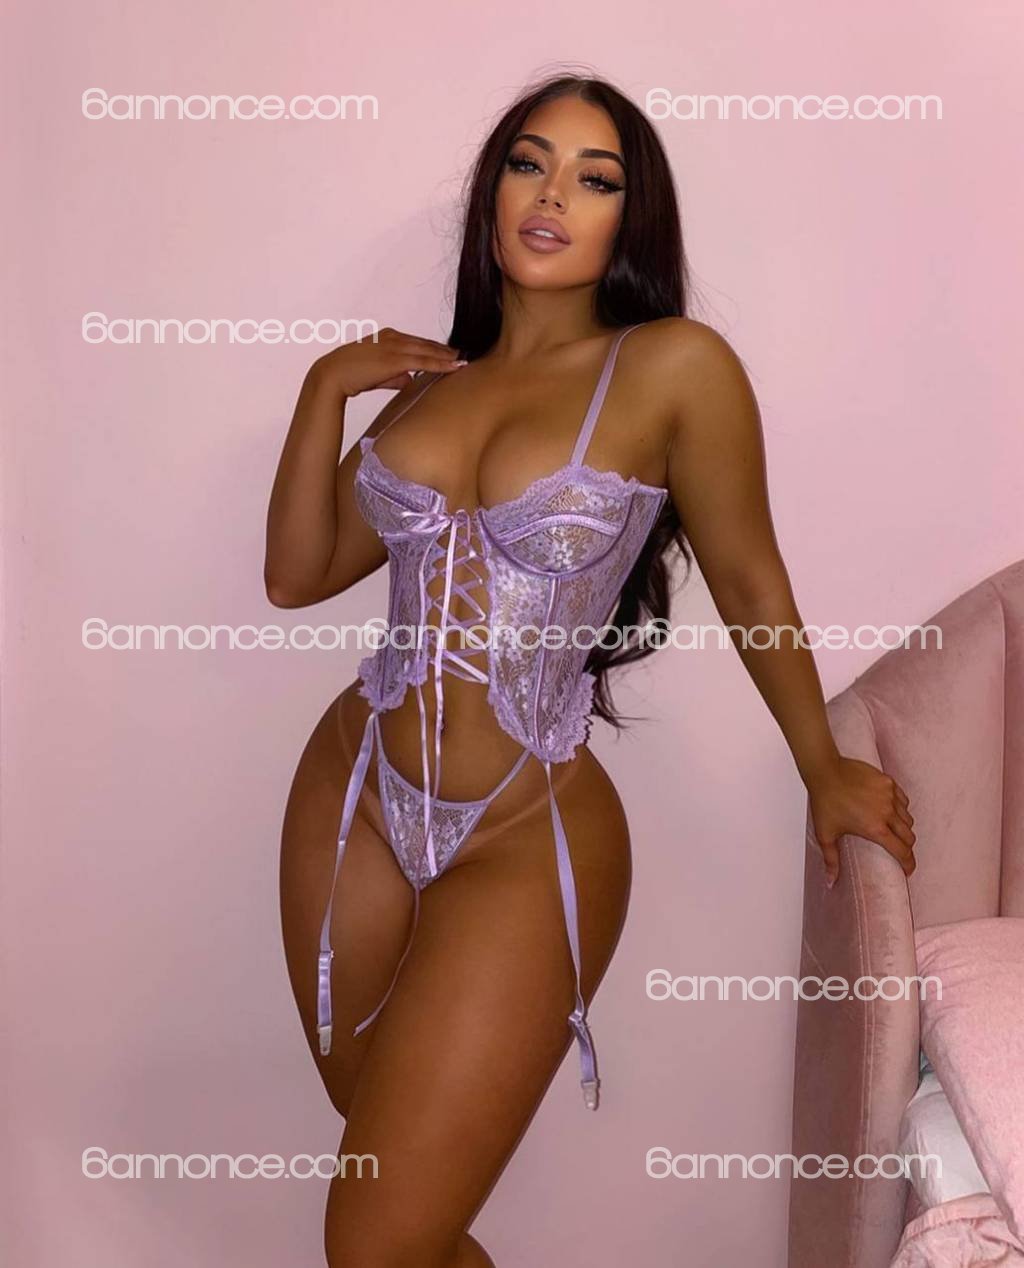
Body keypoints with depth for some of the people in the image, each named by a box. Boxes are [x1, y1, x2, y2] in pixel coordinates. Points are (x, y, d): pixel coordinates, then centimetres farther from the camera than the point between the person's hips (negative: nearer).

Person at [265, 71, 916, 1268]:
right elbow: (297, 574, 8)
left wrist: (825, 771, 9)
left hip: (526, 837, -5)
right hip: (351, 795, 6)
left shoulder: (672, 366, -9)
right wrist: (325, 389, -1)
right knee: (373, 1135, 20)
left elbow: (749, 583, 0)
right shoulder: (435, 377, 8)